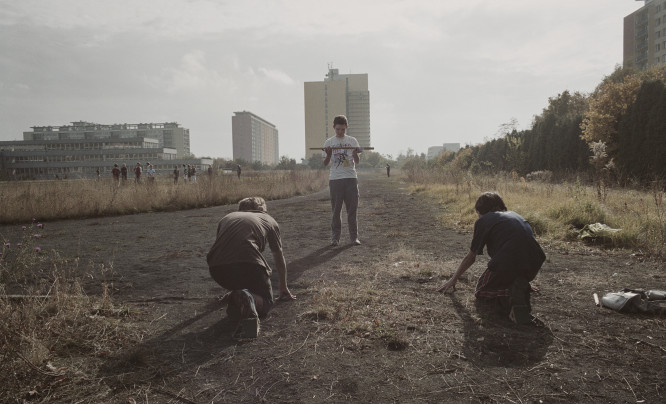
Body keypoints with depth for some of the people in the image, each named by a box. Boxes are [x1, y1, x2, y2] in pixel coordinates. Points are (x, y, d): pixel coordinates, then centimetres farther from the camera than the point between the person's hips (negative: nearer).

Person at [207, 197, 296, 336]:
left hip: (217, 269, 4)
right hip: (248, 263, -4)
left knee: (239, 287, 34)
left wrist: (230, 286, 62)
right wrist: (283, 289, 53)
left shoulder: (226, 218, 35)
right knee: (266, 301, 17)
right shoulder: (269, 220, 28)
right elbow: (279, 259, 38)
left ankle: (235, 298, 2)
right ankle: (248, 300, -15)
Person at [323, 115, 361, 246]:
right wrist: (328, 155, -14)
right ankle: (335, 237, 9)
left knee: (352, 209, 2)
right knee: (336, 210, 2)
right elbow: (325, 163, 6)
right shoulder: (329, 142, 8)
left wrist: (355, 154, -15)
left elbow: (356, 162, 6)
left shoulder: (352, 141, 9)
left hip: (351, 178, 1)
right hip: (335, 179, 0)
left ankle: (354, 237, 10)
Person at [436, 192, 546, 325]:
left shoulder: (483, 221, 10)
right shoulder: (514, 215, 27)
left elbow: (470, 257, 16)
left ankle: (509, 295, -12)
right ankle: (521, 288, 3)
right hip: (535, 264, 7)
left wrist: (454, 279, 30)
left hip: (507, 264, -6)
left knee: (481, 292, 18)